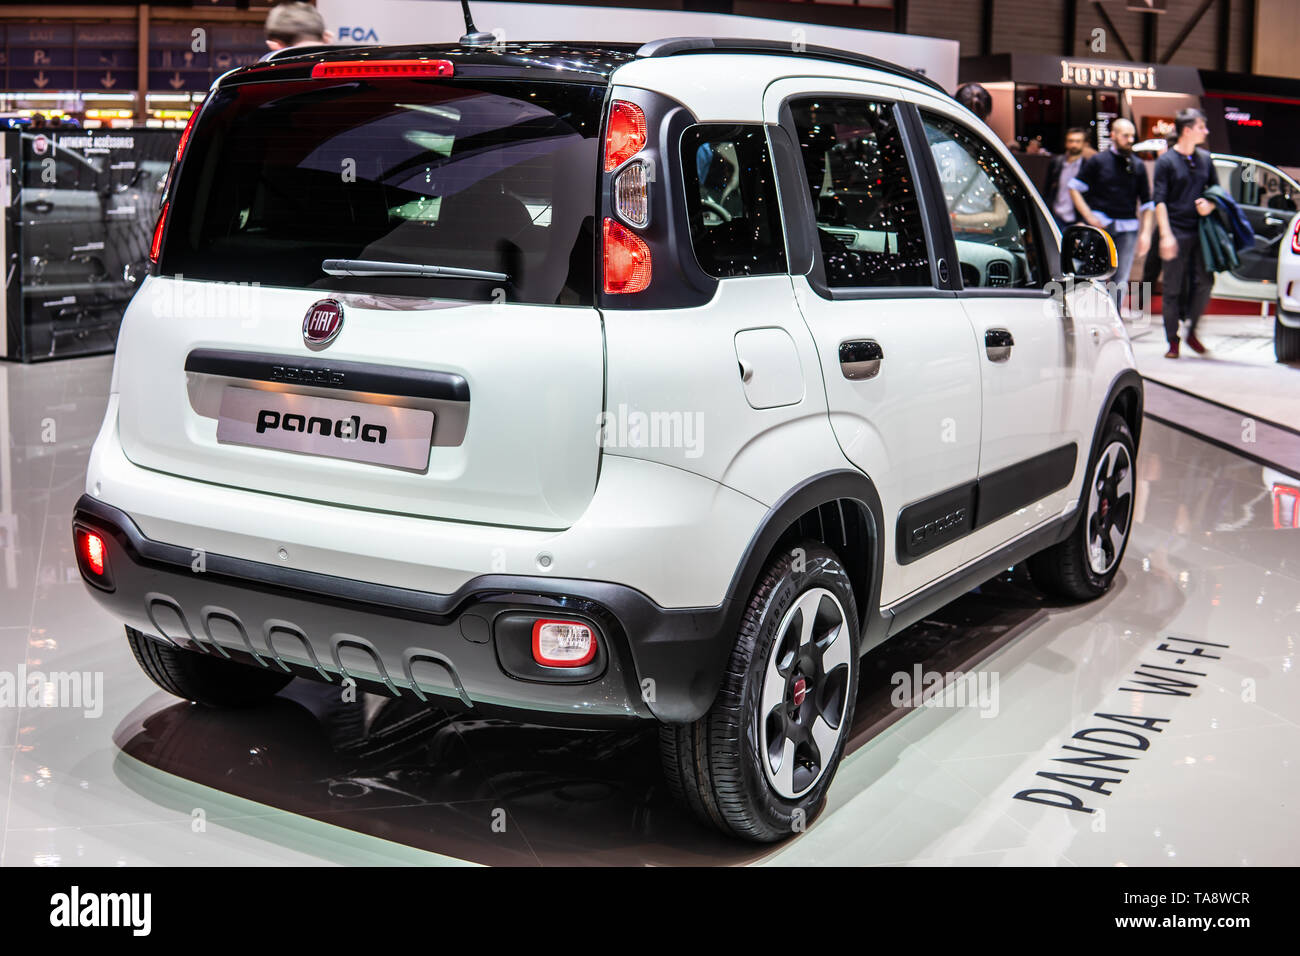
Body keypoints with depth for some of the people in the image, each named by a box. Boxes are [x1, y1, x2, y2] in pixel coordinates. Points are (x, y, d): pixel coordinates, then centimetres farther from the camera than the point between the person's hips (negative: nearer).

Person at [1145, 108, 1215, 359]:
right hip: (1176, 232, -4)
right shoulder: (1166, 161, -3)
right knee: (1174, 288, -1)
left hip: (1200, 231, 4)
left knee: (1205, 282, -4)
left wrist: (1210, 204, -2)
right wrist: (1166, 235, -14)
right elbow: (1159, 200, -6)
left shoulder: (1205, 159, 12)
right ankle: (1173, 342, 8)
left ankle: (1191, 331, 15)